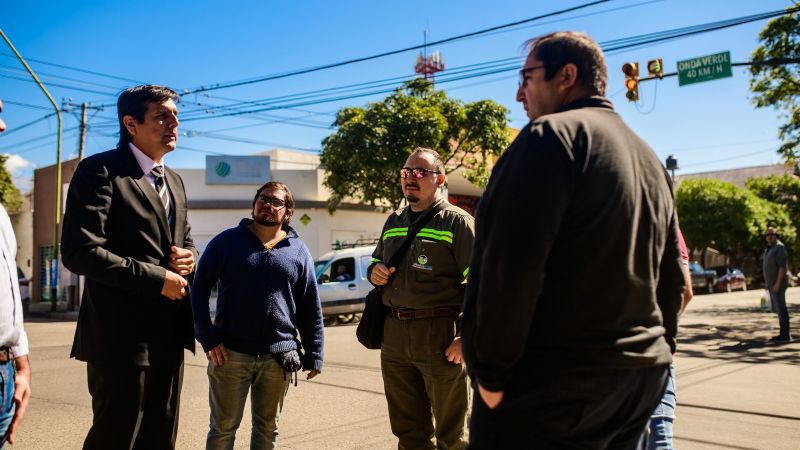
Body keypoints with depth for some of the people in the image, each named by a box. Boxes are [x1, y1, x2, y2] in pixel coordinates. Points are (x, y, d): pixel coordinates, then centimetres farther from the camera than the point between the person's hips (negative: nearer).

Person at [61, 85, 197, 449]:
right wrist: (157, 279, -18)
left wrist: (188, 256, 0)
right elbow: (80, 251, -19)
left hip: (169, 334, 8)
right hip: (123, 336, -8)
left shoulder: (174, 181, 16)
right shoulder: (100, 170, -9)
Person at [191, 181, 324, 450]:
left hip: (278, 357, 2)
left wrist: (314, 355, 4)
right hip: (230, 353, -1)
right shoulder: (227, 241, 1)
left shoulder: (299, 252, 5)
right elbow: (199, 287, 0)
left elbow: (310, 309, 6)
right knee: (223, 428, 9)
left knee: (267, 428, 15)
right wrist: (208, 337, -9)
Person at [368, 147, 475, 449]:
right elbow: (375, 262, 29)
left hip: (440, 333, -6)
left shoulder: (456, 222, -5)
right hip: (394, 334, 6)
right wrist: (374, 271, 5)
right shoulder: (393, 222, 15)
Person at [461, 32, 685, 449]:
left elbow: (508, 265, -21)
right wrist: (657, 353, 22)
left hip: (554, 384, -9)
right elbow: (672, 277, 19)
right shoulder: (650, 159, 16)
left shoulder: (551, 135, -11)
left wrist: (490, 372, -14)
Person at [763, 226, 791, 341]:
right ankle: (784, 334, 16)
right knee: (778, 308, 11)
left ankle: (785, 334, -8)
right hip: (772, 284, 10)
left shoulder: (779, 247, -11)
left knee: (781, 308, -9)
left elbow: (782, 266, -19)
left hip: (778, 283, -10)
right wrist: (768, 283, 19)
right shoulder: (769, 249, 18)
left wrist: (778, 283, -24)